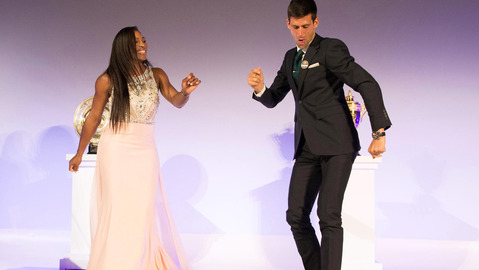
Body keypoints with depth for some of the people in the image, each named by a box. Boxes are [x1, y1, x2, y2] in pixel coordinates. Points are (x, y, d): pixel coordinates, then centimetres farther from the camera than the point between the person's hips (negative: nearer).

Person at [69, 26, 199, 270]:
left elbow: (176, 101, -9)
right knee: (118, 208, -3)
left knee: (145, 209, 3)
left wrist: (185, 92, -33)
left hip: (145, 149, 3)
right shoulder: (108, 80, -6)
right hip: (116, 147, -3)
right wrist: (79, 153, 8)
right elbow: (94, 117, 2)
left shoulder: (156, 75, 2)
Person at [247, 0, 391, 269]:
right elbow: (272, 100, 19)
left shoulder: (331, 48, -7)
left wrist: (380, 132, -26)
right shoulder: (291, 58, 16)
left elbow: (368, 85, -16)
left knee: (328, 215, -15)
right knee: (296, 216, 4)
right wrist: (259, 88, -5)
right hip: (308, 147, 7)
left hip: (337, 144, -7)